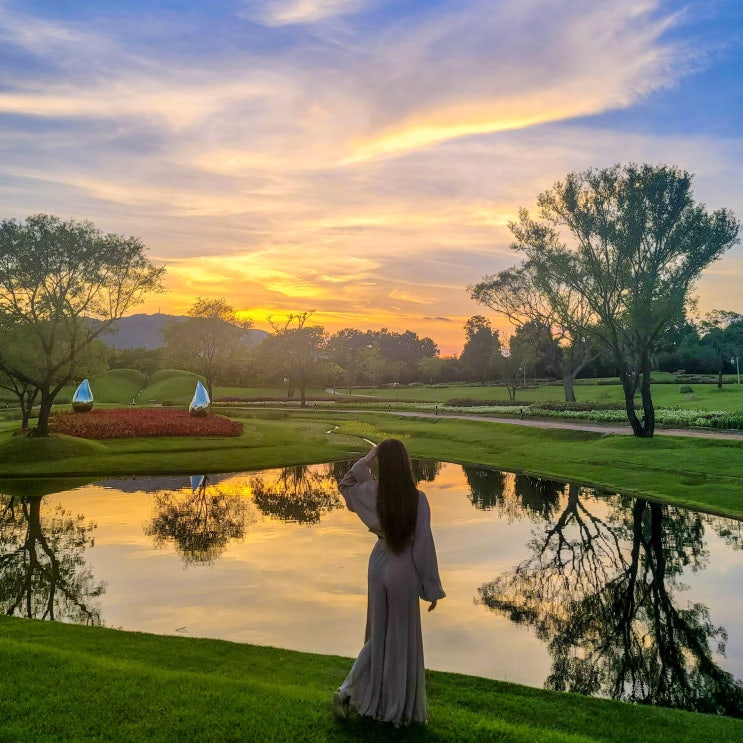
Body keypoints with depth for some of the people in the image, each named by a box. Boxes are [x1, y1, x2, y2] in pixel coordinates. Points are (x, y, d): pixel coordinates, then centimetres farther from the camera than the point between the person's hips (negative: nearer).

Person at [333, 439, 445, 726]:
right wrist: (432, 588, -5)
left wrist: (367, 458, 1)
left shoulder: (372, 493, -9)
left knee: (379, 635, 23)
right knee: (402, 641, 13)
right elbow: (424, 545, -15)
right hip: (404, 572, -4)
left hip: (379, 566, 4)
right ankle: (399, 709, 26)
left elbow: (345, 485, 12)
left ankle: (349, 692, 23)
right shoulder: (418, 499, -19)